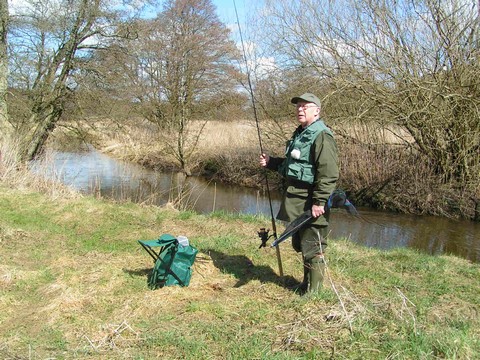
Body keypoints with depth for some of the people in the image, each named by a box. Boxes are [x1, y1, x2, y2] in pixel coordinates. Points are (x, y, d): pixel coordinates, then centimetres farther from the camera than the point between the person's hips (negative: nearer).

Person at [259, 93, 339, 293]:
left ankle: (313, 291, 12)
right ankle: (307, 283, 34)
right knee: (299, 244, 19)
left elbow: (328, 174, -22)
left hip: (310, 203, -10)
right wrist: (270, 162, 15)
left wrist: (319, 202, -26)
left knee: (312, 247, 0)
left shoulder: (322, 136, -14)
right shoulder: (300, 134, 17)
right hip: (296, 202, 10)